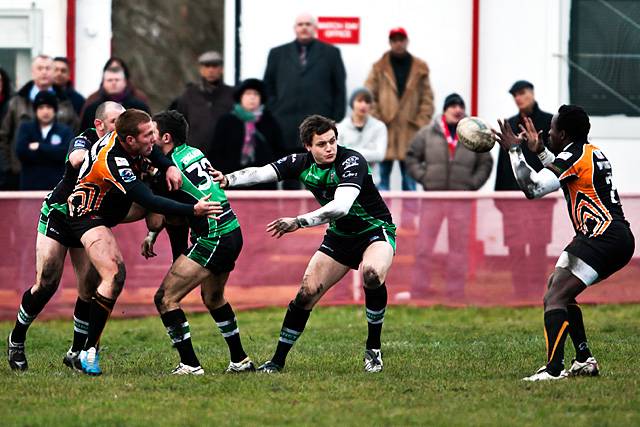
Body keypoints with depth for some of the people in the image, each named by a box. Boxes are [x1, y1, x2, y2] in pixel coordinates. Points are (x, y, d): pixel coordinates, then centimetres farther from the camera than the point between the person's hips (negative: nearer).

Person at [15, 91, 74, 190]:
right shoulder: (25, 128, 10)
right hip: (30, 187, 1)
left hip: (57, 188, -1)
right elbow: (21, 151, -8)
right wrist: (52, 153, -6)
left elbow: (66, 153, -11)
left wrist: (40, 147, -6)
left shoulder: (65, 131, 8)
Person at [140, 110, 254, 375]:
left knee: (165, 298, -7)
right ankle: (240, 361, 35)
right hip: (232, 233, 9)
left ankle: (190, 365, -10)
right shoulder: (193, 153, 13)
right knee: (213, 298, 29)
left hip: (213, 239, -9)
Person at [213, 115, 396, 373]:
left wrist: (299, 222, -45)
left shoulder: (351, 161, -25)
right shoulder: (301, 163, -6)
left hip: (376, 230, -6)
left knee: (372, 274, -36)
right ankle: (278, 360, 9)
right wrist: (227, 180, -36)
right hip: (339, 235, 6)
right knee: (307, 292, -4)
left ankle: (373, 349, -18)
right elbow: (260, 173, -17)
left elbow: (341, 206, -38)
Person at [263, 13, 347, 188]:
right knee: (290, 183, 3)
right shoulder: (278, 54, 14)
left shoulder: (330, 53, 8)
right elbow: (268, 88, 13)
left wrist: (337, 122, -1)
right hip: (286, 127, 2)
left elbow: (340, 90, 7)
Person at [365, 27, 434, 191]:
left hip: (410, 132, 1)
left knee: (409, 179, 4)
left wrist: (420, 124, -3)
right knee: (382, 176, -1)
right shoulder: (379, 68, 7)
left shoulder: (420, 68, 9)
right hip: (385, 130, -1)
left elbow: (427, 99, 8)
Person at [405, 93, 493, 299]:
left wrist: (473, 183, 1)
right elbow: (412, 157, 10)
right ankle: (418, 291, 4)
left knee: (459, 247, 4)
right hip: (433, 196, -1)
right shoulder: (427, 133, 4)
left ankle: (456, 294, 9)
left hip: (462, 199, 1)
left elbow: (485, 163, 14)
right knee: (424, 245, -1)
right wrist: (423, 177, -3)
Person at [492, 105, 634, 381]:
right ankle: (584, 361, 18)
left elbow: (532, 188, -16)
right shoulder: (593, 152, 19)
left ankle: (553, 369, -27)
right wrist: (539, 151, 32)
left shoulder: (572, 156, -11)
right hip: (620, 238, 11)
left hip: (602, 236, -10)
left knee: (554, 299, -16)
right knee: (559, 289, 21)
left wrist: (514, 150, -5)